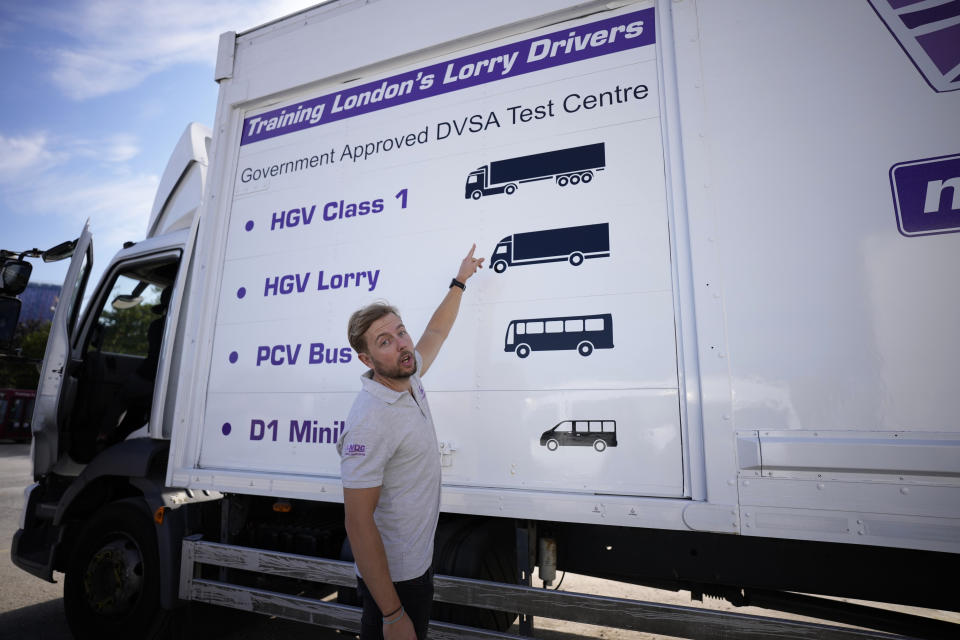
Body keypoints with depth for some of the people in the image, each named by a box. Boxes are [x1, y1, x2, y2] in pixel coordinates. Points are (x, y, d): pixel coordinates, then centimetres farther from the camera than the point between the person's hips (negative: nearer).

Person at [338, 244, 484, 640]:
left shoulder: (407, 378, -4)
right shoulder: (370, 421, -29)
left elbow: (435, 332, 14)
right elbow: (358, 522, -27)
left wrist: (460, 281, 21)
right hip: (393, 578, -8)